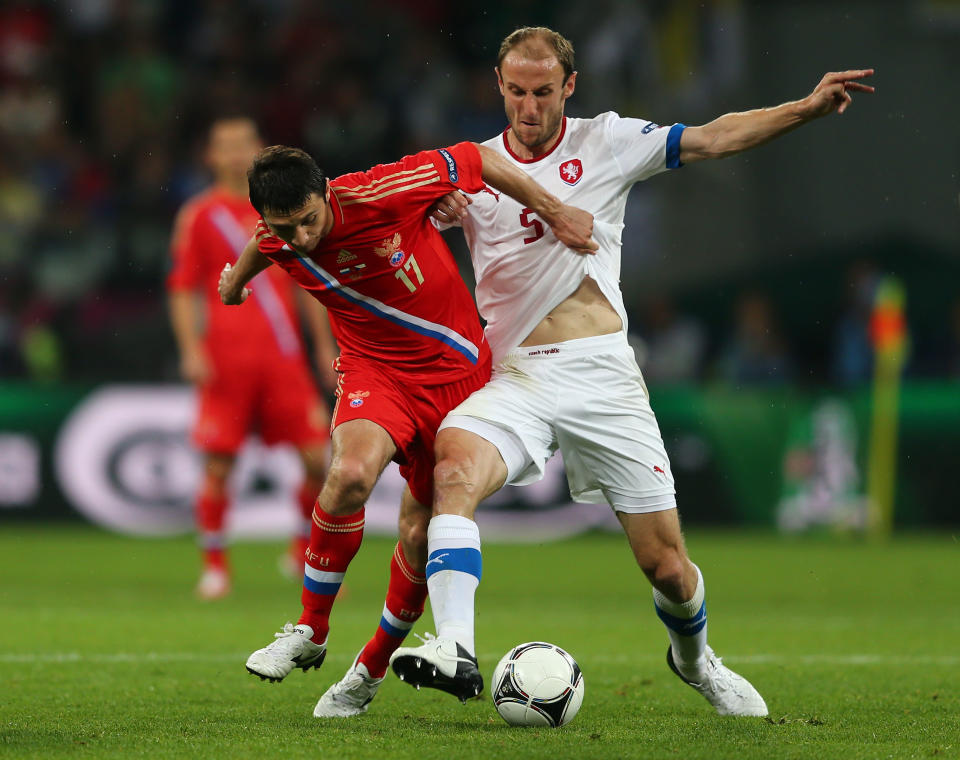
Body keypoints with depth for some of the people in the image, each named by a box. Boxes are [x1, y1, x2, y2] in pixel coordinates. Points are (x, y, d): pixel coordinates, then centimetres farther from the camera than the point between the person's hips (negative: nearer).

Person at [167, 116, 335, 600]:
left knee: (317, 459, -3)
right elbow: (182, 289, 2)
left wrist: (325, 345, 14)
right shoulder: (199, 215, 3)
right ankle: (214, 565, 8)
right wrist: (191, 351, -8)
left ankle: (307, 551, 18)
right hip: (226, 357, -3)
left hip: (284, 356, 3)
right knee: (218, 465, -5)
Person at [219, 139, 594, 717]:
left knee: (421, 534, 2)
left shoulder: (377, 195, -25)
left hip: (457, 373, -1)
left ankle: (372, 668, 26)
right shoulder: (277, 241, -11)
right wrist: (237, 278, 38)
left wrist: (556, 213, -8)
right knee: (350, 474, -31)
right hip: (374, 371, 1)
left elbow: (476, 159, -13)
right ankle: (310, 633, -14)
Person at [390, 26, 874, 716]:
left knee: (666, 565, 0)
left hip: (603, 374, 0)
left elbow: (712, 139, 3)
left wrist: (804, 109, -6)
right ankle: (454, 649, -39)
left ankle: (694, 658, 33)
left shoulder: (606, 142, 6)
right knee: (454, 464, -33)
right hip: (517, 376, 1)